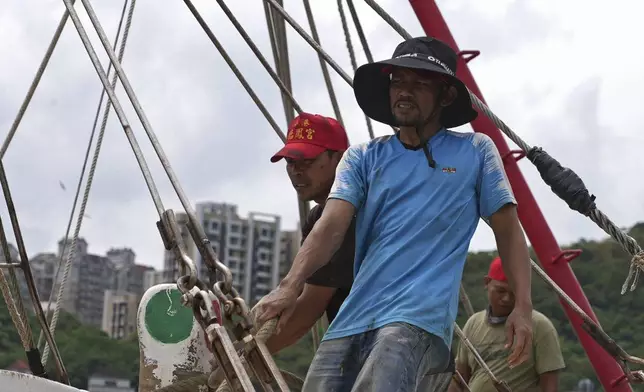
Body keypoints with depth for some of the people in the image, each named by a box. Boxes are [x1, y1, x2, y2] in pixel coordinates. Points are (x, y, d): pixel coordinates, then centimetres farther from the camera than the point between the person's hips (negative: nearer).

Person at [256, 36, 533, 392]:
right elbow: (332, 224, 0)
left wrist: (523, 306, -1)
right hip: (353, 317, 4)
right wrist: (290, 286, -17)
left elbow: (508, 230, 13)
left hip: (420, 315, -4)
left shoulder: (475, 152, 11)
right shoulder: (363, 158, 15)